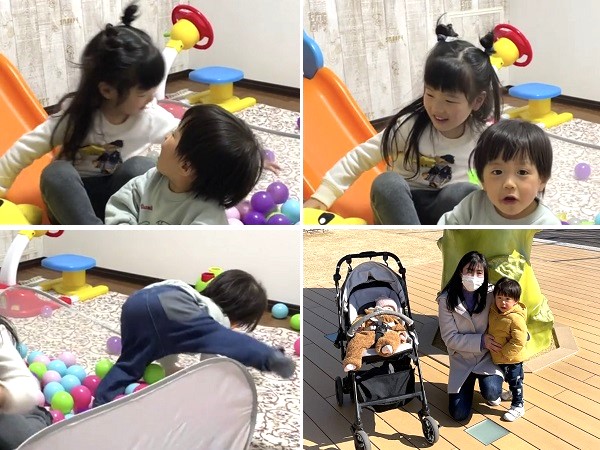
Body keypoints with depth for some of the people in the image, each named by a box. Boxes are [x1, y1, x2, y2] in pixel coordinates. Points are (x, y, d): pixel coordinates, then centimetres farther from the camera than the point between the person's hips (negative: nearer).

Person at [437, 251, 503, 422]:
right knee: (459, 414, -9)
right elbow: (450, 338, -13)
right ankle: (469, 382, 24)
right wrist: (481, 340, -21)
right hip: (462, 361, 0)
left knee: (491, 393, -28)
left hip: (487, 358, 0)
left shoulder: (490, 295, -11)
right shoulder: (447, 299, -14)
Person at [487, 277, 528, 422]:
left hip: (512, 357, -8)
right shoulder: (493, 311, -6)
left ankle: (518, 406, 23)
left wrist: (503, 353, -23)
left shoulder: (516, 318, -29)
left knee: (515, 380, 8)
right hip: (499, 356, 8)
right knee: (508, 377, 29)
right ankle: (513, 392, 53)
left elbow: (519, 342, -29)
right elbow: (490, 328, 14)